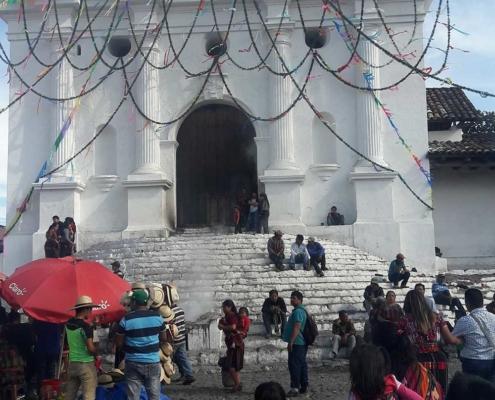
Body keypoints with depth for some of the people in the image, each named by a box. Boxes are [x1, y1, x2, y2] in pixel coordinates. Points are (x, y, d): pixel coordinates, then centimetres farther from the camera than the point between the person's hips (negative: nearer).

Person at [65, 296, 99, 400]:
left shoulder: (68, 324, 6)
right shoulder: (85, 326, -16)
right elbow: (91, 349, -19)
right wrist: (97, 351, 1)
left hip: (72, 363, 7)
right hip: (86, 364, -7)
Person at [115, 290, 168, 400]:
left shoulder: (126, 319, -10)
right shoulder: (157, 317, -3)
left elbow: (118, 343, -3)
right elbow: (164, 339, 8)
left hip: (133, 363, -1)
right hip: (153, 362, 2)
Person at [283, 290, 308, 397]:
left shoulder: (298, 311, -16)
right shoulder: (302, 310, 18)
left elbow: (296, 327, -24)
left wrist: (291, 342, -25)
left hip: (296, 343, -10)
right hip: (302, 343, 10)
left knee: (294, 365, -9)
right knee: (302, 365, 13)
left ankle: (295, 388, -8)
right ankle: (304, 387, 18)